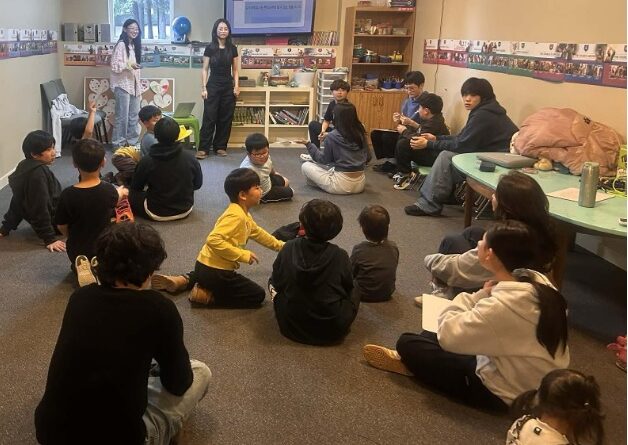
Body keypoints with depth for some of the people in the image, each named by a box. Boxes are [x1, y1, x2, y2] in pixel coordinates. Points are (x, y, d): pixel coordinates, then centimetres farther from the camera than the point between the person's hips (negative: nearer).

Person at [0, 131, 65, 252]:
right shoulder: (37, 174, -29)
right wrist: (50, 239, -24)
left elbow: (18, 201, 7)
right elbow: (40, 209, -28)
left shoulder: (26, 167, 1)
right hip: (53, 221, -10)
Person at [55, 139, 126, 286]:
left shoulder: (68, 194, -21)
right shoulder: (108, 190, -16)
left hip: (77, 251, 0)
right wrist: (121, 192, 34)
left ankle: (81, 267, -3)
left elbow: (61, 227, -9)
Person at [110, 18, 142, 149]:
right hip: (122, 85, -8)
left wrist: (139, 88, 17)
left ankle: (132, 142, 18)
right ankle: (118, 144, 3)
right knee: (122, 116, -5)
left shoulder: (134, 45, 14)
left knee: (134, 116, 9)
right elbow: (114, 66, -14)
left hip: (133, 86, 8)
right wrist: (128, 65, -28)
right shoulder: (121, 45, -10)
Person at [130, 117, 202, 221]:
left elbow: (135, 188, -3)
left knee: (131, 195, 17)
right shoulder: (189, 158, -16)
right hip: (185, 210, 2)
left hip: (156, 213, -2)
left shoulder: (146, 161, -19)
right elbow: (198, 184, 0)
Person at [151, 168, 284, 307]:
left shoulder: (243, 213, 10)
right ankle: (206, 296, -8)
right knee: (258, 295, -3)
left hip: (206, 266, 10)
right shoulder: (236, 216, -21)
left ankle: (183, 281, 19)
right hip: (215, 272, -10)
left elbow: (257, 232, 28)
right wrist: (243, 255, -27)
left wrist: (280, 245, 31)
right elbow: (213, 240, -32)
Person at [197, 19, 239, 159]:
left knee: (225, 118, 5)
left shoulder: (232, 48, 5)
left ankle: (220, 147, 15)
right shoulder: (210, 48, -1)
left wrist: (236, 86, -2)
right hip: (213, 86, -2)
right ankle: (203, 149, -3)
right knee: (209, 117, -5)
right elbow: (205, 69, 1)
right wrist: (203, 88, -6)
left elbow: (235, 70, 9)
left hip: (228, 86, 2)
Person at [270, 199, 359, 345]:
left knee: (273, 284, 25)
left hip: (291, 328, 0)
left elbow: (276, 282, 0)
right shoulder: (340, 256, -15)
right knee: (353, 293, 26)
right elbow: (348, 287, 1)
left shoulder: (289, 248, -12)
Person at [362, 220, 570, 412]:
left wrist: (480, 295, -13)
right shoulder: (539, 281, -9)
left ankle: (410, 362, 30)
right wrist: (483, 297, -9)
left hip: (506, 394, -8)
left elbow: (448, 334, -23)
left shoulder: (503, 305, -34)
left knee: (408, 343, 1)